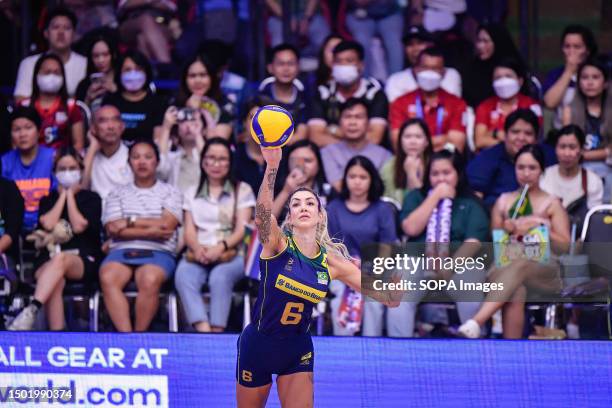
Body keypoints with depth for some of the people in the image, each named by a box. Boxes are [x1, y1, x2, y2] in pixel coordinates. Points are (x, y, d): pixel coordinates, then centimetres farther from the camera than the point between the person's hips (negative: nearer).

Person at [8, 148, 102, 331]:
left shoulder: (91, 198, 14)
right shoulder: (47, 200, 21)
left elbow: (79, 226, -3)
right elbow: (48, 224, -2)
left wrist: (70, 195, 5)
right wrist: (62, 196, 8)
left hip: (84, 260, -2)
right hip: (49, 259, 2)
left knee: (60, 259, -40)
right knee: (56, 281, -37)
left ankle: (31, 311, -57)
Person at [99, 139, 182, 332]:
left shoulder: (170, 193, 16)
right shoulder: (117, 195, 20)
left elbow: (166, 225, 0)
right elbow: (114, 230, 5)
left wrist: (130, 222, 2)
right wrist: (151, 231, -5)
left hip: (158, 253, -2)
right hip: (122, 251, 2)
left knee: (149, 280, -38)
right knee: (108, 278, -34)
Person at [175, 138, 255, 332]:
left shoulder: (242, 190, 14)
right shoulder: (192, 193, 22)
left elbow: (242, 230, 2)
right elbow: (189, 231, 11)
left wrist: (221, 247, -17)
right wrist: (197, 249, -13)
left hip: (232, 254, -2)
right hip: (198, 254, 2)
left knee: (220, 276, -37)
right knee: (183, 276, -33)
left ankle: (217, 330, -42)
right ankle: (203, 330, -47)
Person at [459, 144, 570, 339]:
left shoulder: (551, 204, 14)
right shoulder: (503, 201, 20)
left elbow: (565, 246, 7)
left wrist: (539, 227, -8)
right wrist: (507, 230, -1)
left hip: (544, 270, -2)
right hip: (506, 265, 2)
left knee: (520, 265, -40)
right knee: (515, 292, -39)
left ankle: (476, 322, -58)